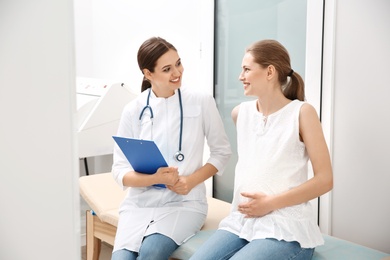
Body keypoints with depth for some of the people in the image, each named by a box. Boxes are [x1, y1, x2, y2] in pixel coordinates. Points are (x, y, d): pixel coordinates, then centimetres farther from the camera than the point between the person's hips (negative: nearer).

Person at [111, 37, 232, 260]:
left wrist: (191, 181, -9)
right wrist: (155, 178, -20)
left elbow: (222, 151, 7)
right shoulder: (133, 110, -1)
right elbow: (120, 170, 0)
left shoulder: (202, 102, -2)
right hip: (140, 203, 2)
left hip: (184, 203, -1)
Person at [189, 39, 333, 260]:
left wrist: (270, 203, -14)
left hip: (285, 228, -4)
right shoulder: (240, 113, 11)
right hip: (241, 221, 5)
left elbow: (325, 180, -8)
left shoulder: (302, 112, -5)